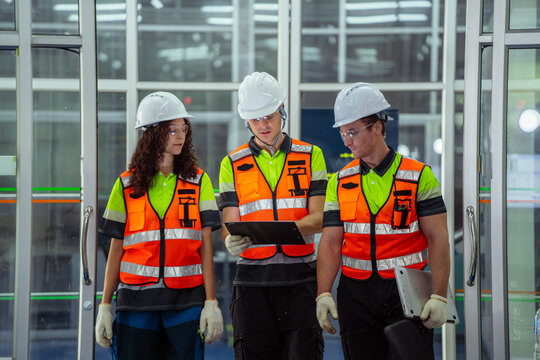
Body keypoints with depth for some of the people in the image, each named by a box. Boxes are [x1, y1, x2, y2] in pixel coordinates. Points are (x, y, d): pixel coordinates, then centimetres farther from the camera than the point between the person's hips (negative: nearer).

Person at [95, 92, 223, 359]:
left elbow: (205, 247, 3)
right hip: (137, 301, 0)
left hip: (186, 299, 0)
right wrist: (105, 306, 5)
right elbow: (116, 251, 8)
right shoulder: (126, 185, 7)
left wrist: (211, 302, -4)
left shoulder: (198, 181, 7)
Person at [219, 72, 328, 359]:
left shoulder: (310, 156, 9)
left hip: (301, 275, -1)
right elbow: (229, 224, 4)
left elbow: (318, 218, 0)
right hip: (253, 279, 1)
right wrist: (233, 240, -21)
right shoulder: (232, 164, 10)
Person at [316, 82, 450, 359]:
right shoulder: (340, 182, 9)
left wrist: (438, 297, -13)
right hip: (356, 294, 3)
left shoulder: (419, 176, 0)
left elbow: (437, 238, -4)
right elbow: (330, 243, 4)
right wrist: (323, 294, -9)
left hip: (406, 293, -3)